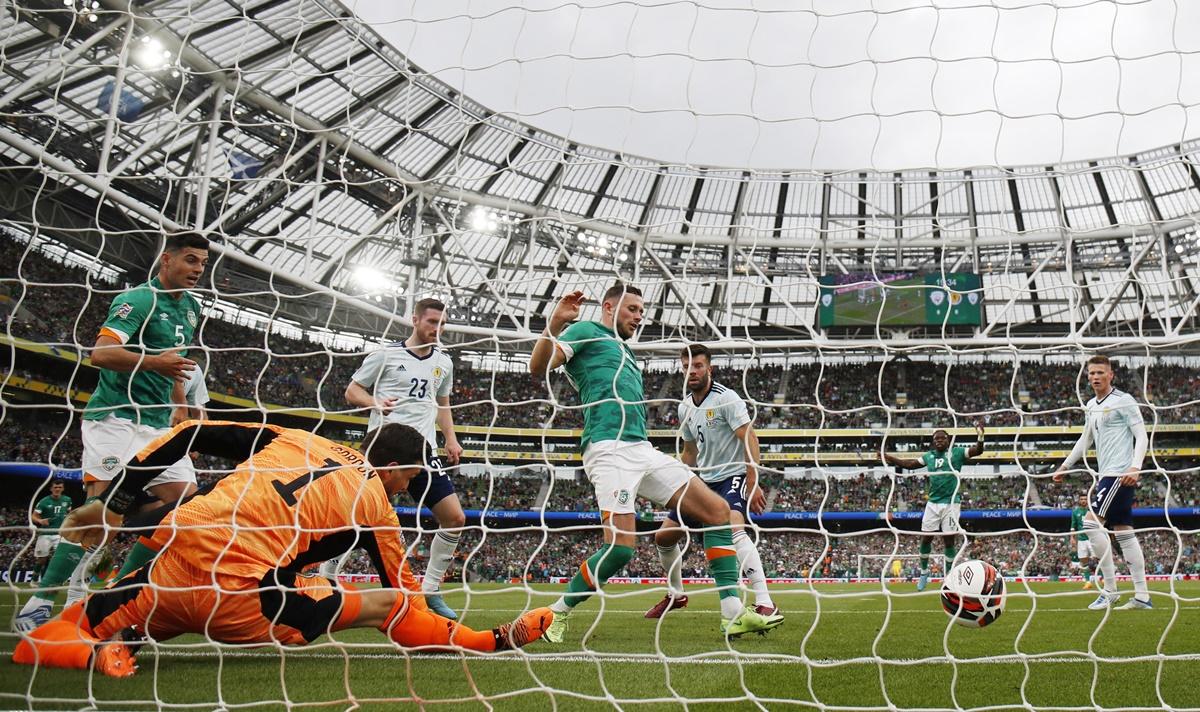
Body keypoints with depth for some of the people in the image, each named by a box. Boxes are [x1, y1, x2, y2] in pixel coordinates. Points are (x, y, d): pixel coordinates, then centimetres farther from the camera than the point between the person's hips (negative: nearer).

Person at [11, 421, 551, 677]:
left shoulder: (291, 439, 20)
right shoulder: (374, 502, 8)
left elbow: (191, 434, 16)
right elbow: (408, 611, 10)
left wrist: (117, 500, 20)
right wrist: (500, 640, 18)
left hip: (174, 558, 5)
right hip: (235, 596, -4)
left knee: (36, 644, 22)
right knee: (386, 604, 7)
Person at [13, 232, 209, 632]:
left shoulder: (192, 309, 17)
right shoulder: (139, 299, -9)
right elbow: (101, 352, -20)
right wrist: (152, 361, -32)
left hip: (159, 426, 8)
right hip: (116, 418, -8)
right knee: (99, 512, -16)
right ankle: (38, 605, -6)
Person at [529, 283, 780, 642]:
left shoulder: (627, 354, 32)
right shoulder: (586, 332, 8)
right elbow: (538, 368, -8)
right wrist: (555, 323, -22)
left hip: (643, 449, 9)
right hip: (609, 448, -9)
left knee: (717, 509, 2)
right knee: (621, 545, -20)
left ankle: (733, 614, 4)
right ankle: (559, 612, 3)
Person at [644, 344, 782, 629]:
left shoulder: (726, 398, -14)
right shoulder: (685, 406, 8)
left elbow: (750, 439, -20)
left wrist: (752, 484, -27)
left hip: (733, 475, -8)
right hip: (703, 480, 8)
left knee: (734, 528, -35)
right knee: (664, 535, 7)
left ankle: (765, 605, -35)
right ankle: (675, 595, 29)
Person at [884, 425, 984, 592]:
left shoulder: (956, 452, 0)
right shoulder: (929, 456, 11)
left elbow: (978, 451, -9)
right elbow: (910, 464, 22)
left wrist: (980, 436, -28)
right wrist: (890, 458, 16)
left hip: (951, 503, -4)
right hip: (932, 503, 4)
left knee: (949, 541, 1)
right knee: (925, 538, 5)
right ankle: (924, 572, 25)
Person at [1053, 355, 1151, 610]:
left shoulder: (1123, 401, -6)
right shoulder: (1091, 406, 17)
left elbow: (1142, 437, -10)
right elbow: (1085, 440, 28)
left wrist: (1135, 467, -22)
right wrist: (1065, 466, 27)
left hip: (1121, 474, -9)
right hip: (1107, 474, 9)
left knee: (1091, 522, -15)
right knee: (1124, 531, 7)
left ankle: (1110, 590, -11)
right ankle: (1142, 596, 9)